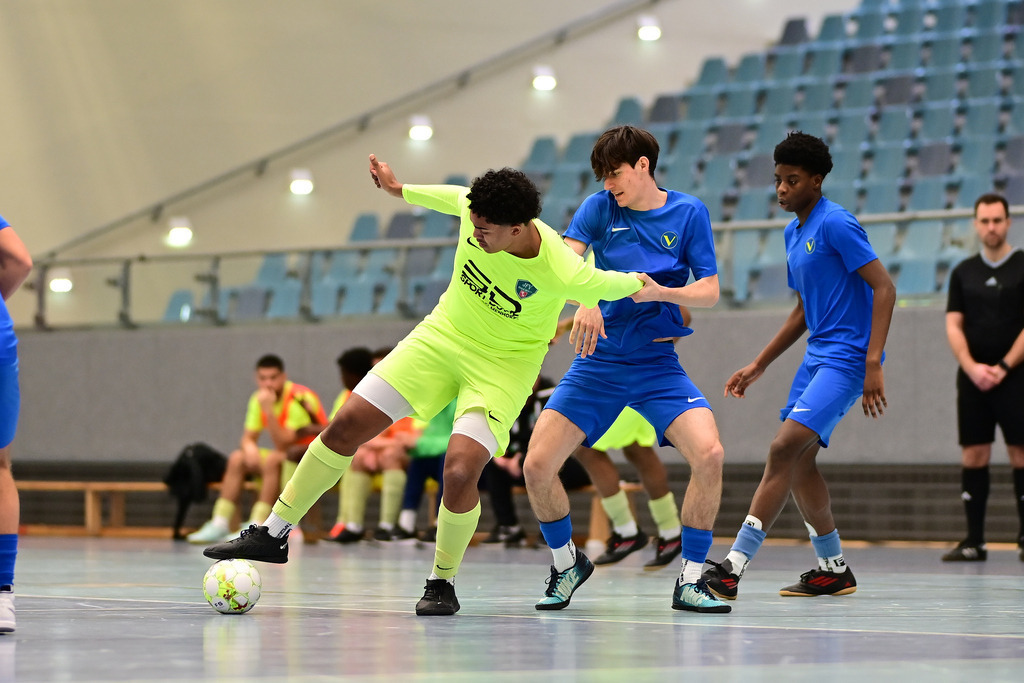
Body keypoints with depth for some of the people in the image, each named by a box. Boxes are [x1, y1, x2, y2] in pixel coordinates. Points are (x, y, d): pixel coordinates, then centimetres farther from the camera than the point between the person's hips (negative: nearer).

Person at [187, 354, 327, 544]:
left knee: (272, 459, -32)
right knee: (237, 459, -6)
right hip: (285, 456, 8)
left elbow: (283, 445, -28)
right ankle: (219, 525, -12)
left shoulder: (299, 398, -23)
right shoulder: (259, 399, -1)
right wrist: (250, 449, -22)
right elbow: (248, 439, 2)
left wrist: (268, 409, -35)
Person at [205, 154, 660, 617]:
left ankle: (443, 582, 2)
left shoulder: (562, 275, -32)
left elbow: (609, 284, -11)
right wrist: (401, 191, 16)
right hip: (442, 335, 5)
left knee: (459, 471, -24)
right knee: (347, 426, -1)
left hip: (504, 366, -5)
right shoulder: (473, 206, -20)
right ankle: (273, 534, 14)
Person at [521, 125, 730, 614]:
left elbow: (709, 292, -3)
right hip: (599, 362, 1)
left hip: (658, 363, -1)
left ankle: (690, 582, -9)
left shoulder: (688, 212, 0)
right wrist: (585, 301, -35)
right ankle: (567, 565, 18)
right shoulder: (600, 208, 1)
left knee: (709, 454, -25)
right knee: (537, 467, -10)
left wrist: (660, 292, -23)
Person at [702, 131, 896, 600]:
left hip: (846, 358, -10)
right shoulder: (793, 234, 16)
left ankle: (733, 568, -23)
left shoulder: (835, 223, -12)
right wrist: (758, 366, 22)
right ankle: (833, 570, 21)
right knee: (797, 462, 8)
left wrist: (873, 364, -25)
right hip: (817, 355, 10)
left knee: (783, 450, -18)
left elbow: (884, 288, -17)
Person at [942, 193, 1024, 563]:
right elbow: (954, 326, 6)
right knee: (973, 456, 2)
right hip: (972, 378, 3)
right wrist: (972, 368, -9)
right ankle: (974, 542, 4)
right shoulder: (963, 273, 11)